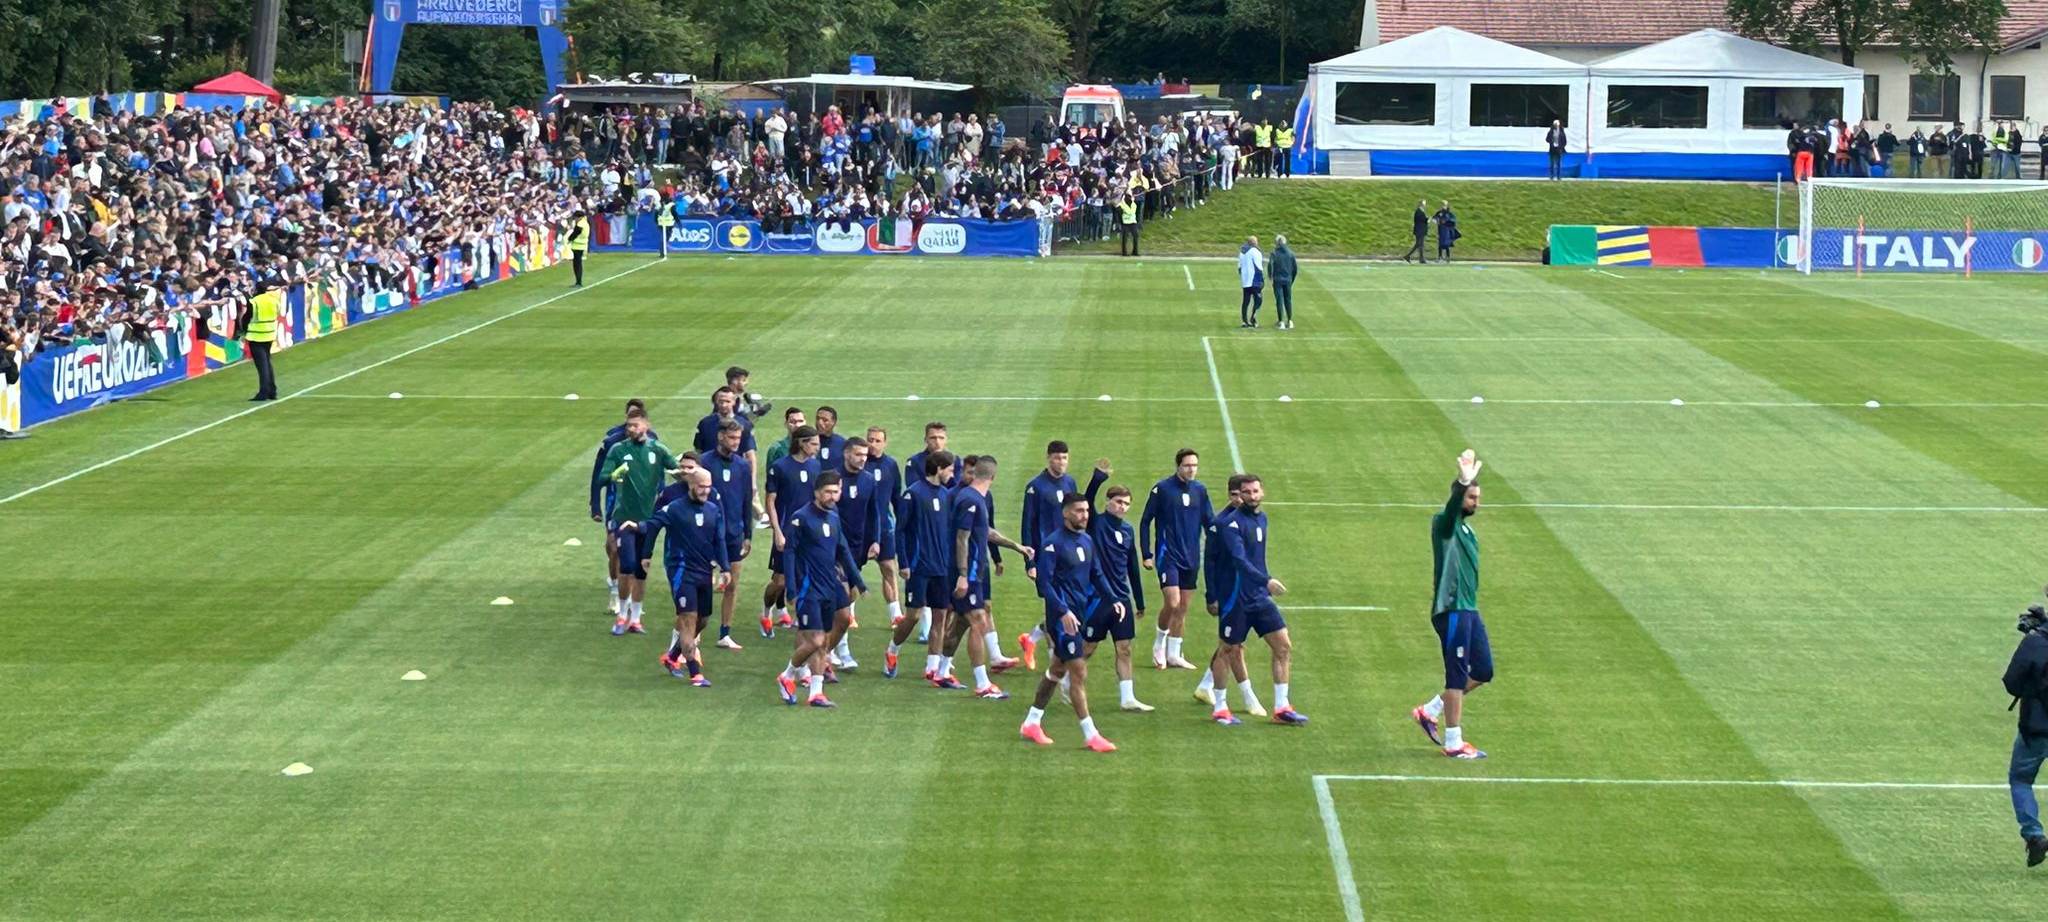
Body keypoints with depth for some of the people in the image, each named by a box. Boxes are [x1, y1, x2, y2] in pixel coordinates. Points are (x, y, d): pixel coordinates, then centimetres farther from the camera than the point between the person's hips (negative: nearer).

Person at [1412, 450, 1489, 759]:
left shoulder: (1466, 529, 17)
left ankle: (1430, 711, 22)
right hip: (1452, 610, -9)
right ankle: (1453, 743, 2)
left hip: (1469, 610, 9)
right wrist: (1463, 484, -50)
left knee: (1483, 671, 12)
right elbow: (1451, 510, -34)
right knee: (1458, 676, -5)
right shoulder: (1444, 524, -10)